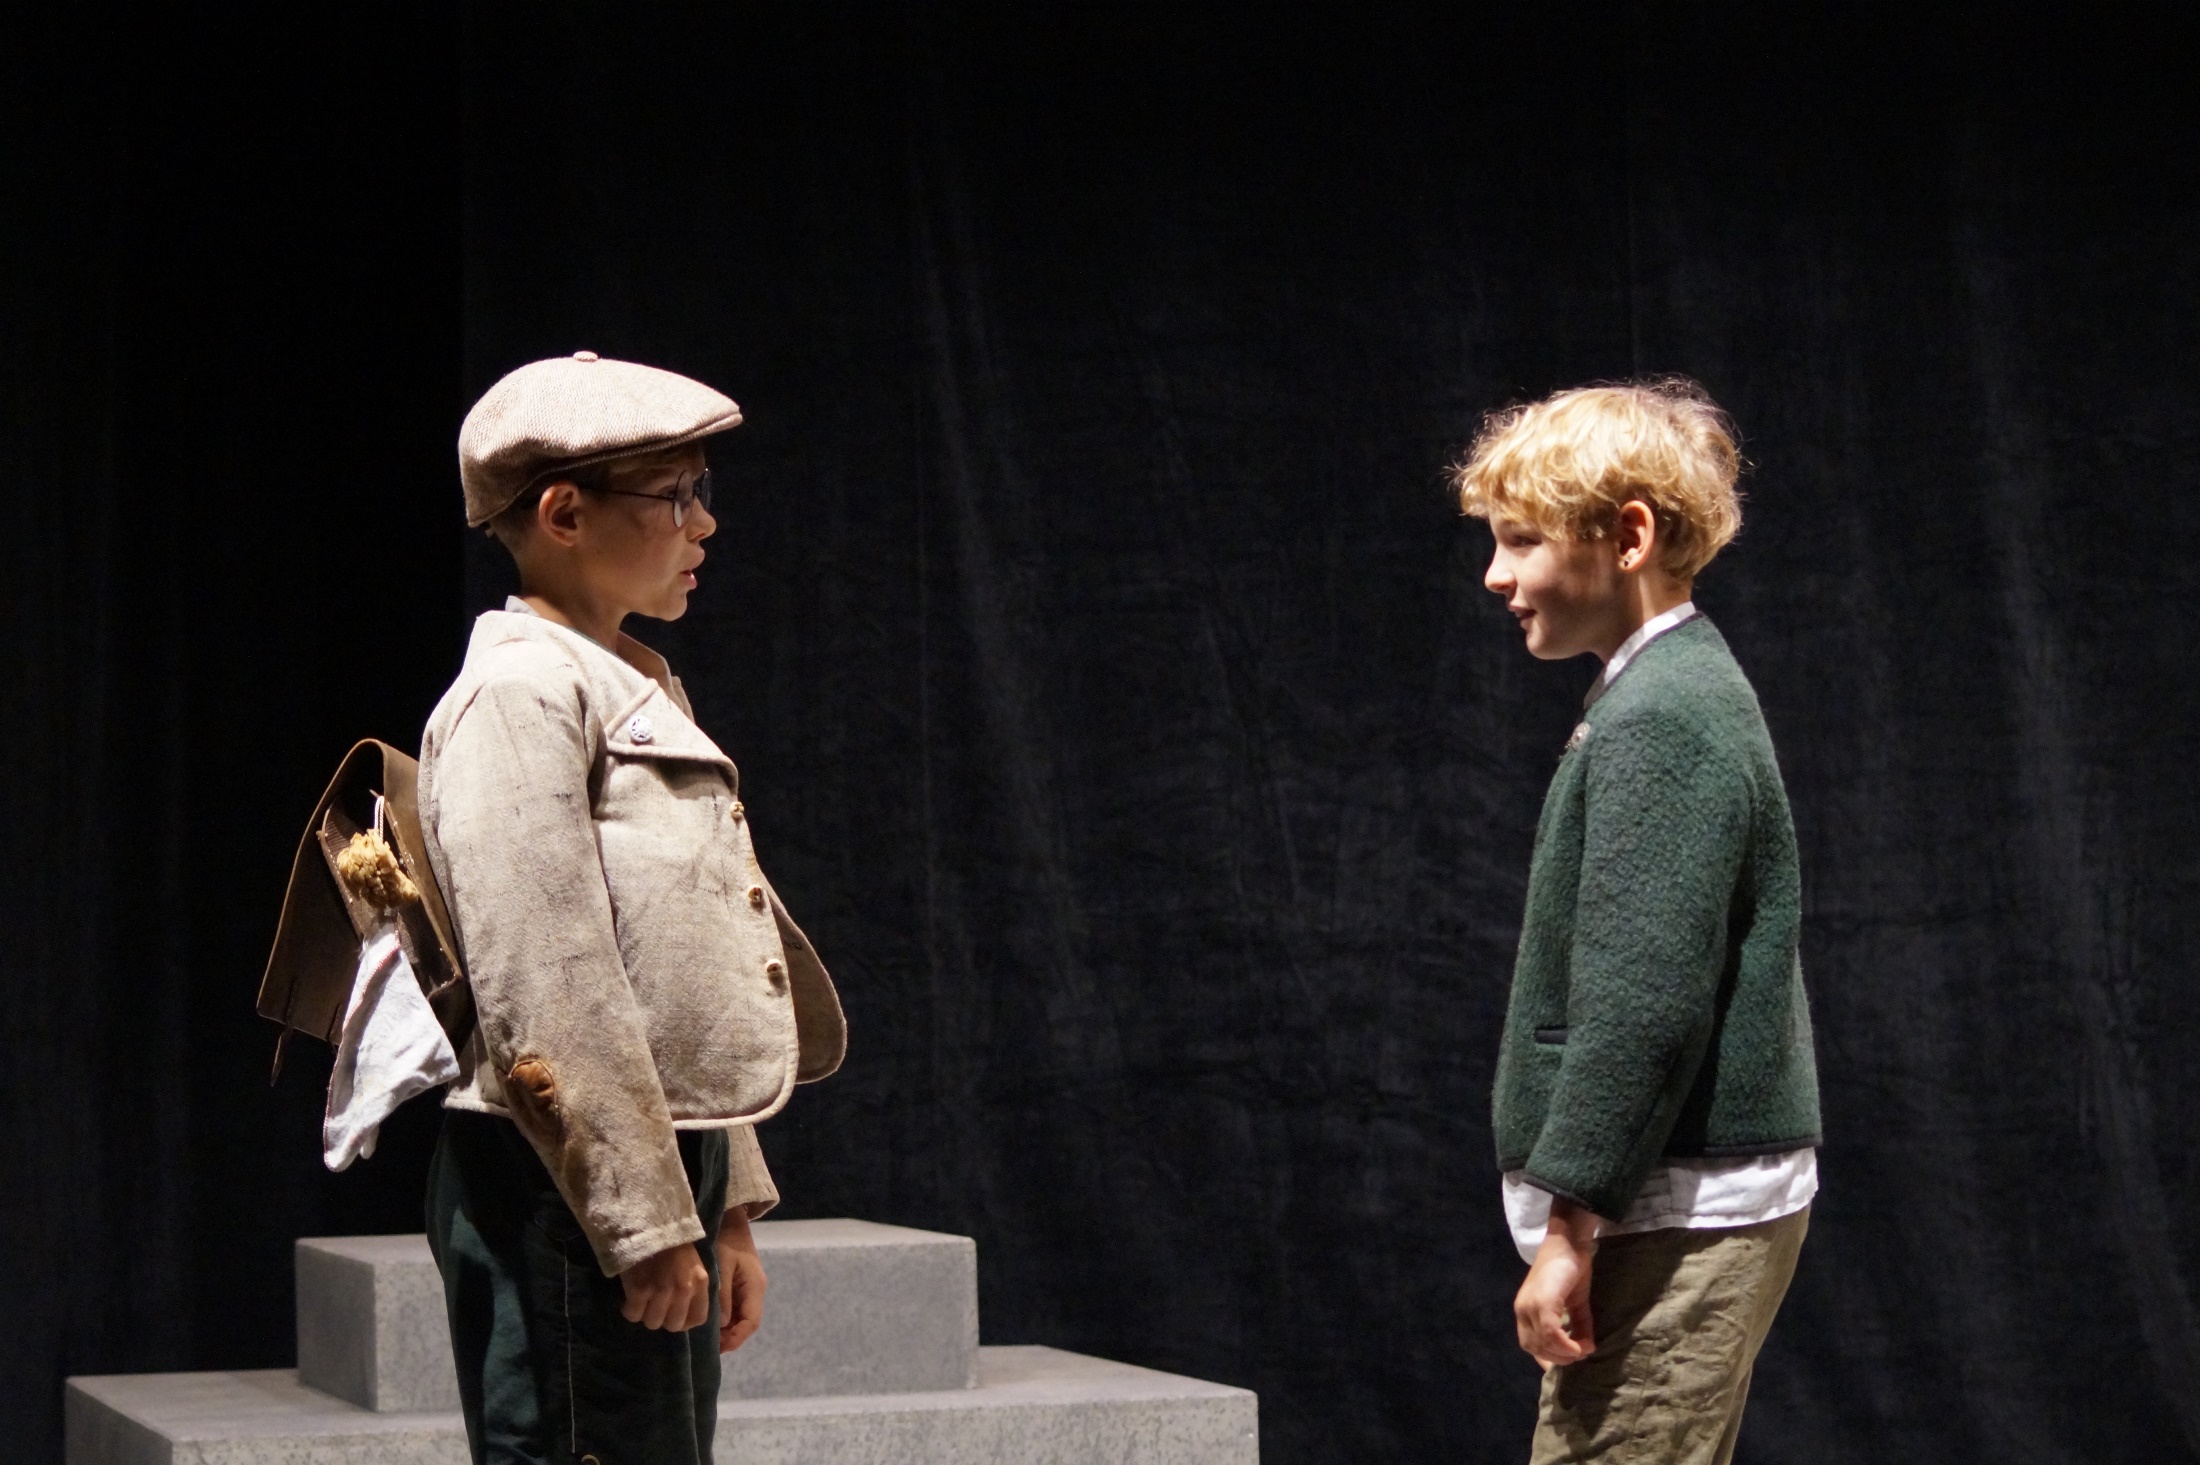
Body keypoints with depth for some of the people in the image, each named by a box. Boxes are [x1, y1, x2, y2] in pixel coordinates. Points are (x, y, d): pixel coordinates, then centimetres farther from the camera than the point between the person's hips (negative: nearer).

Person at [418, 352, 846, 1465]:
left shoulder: (641, 688, 19)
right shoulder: (519, 691, -11)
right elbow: (544, 993, -18)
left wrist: (723, 1207, 19)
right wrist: (645, 1223, -19)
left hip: (658, 1179, 9)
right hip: (567, 1201, -9)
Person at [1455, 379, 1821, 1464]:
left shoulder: (1658, 724, -16)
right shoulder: (1682, 695, 17)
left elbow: (1645, 1002, -22)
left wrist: (1570, 1226, -20)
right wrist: (1578, 1217, 22)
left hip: (1676, 1214, -11)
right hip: (1693, 1210, 11)